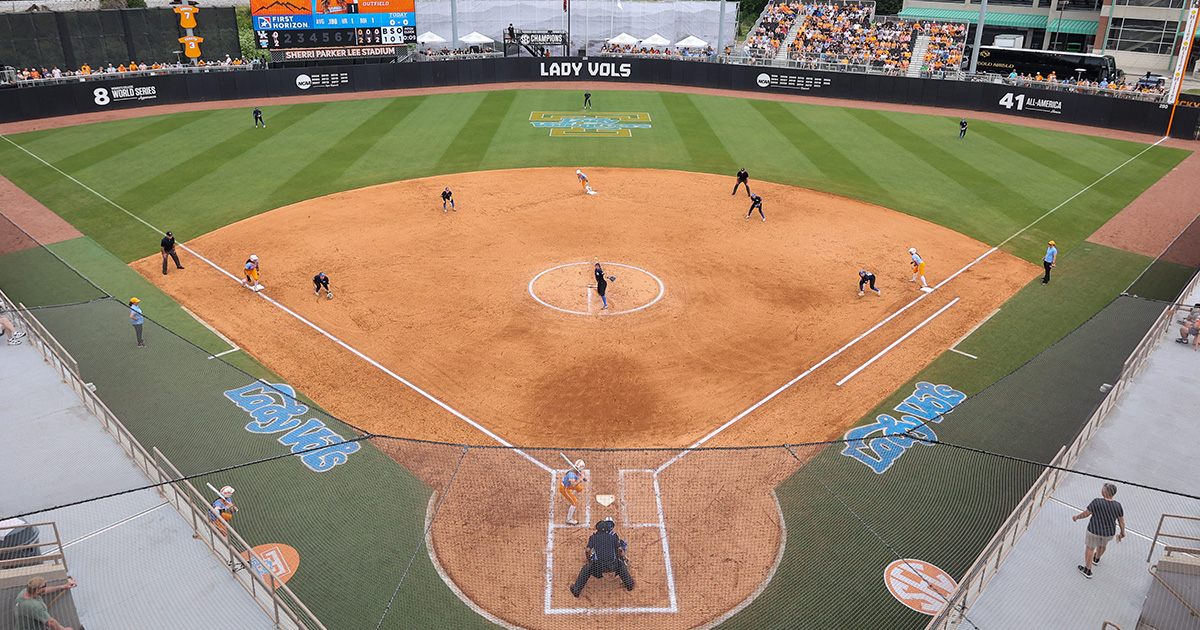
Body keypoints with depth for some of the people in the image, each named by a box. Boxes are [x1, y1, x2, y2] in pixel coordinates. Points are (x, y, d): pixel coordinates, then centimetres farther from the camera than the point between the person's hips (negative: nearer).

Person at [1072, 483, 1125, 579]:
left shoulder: (1097, 502, -26)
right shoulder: (1118, 506, -15)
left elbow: (1086, 513, -18)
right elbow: (1121, 521, -3)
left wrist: (1077, 517, 2)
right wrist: (1122, 532, 15)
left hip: (1094, 530, -4)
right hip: (1109, 532, 4)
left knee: (1090, 547, 18)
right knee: (1103, 544, 33)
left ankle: (1087, 571, 28)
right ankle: (1096, 559, 61)